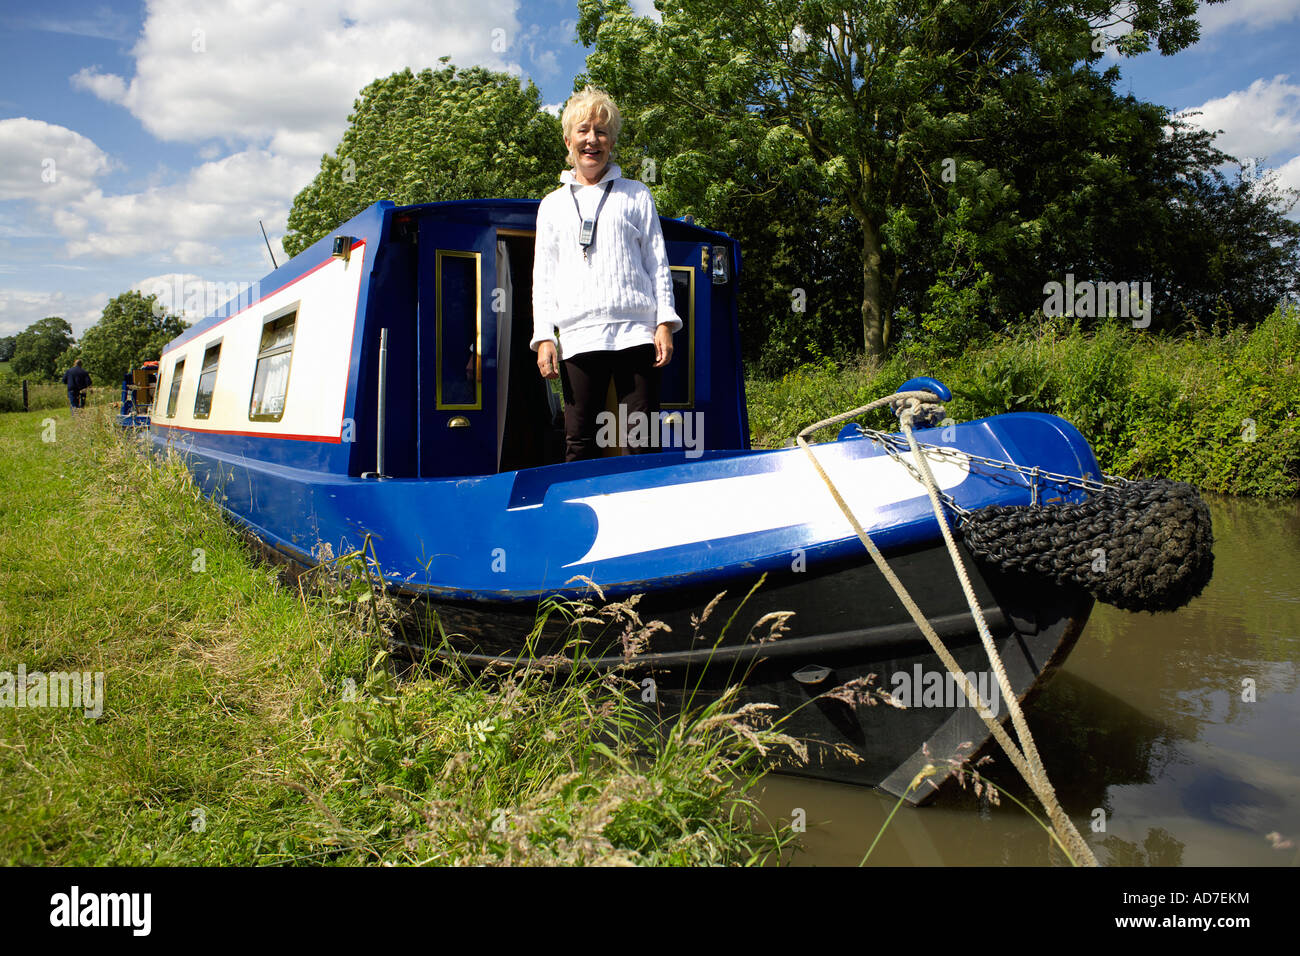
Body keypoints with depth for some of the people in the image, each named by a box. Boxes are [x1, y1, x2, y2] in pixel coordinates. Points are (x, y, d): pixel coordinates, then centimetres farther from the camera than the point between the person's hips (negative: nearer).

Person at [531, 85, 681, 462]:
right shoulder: (552, 205, 20)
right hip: (578, 338, 1)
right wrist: (544, 337, 3)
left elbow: (658, 263, 12)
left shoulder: (636, 195, 17)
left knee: (642, 439, -5)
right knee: (579, 442, -1)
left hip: (635, 332, -1)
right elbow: (543, 277, 15)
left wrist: (665, 322, 0)